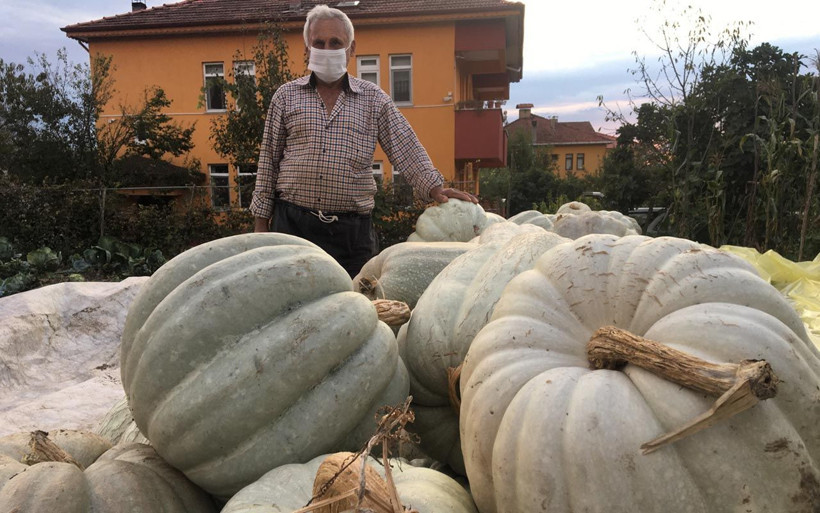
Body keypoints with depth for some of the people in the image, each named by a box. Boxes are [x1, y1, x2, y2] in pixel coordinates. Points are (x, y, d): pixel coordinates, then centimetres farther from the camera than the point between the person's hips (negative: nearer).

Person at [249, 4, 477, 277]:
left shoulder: (374, 98, 8)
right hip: (292, 223, 0)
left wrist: (435, 188, -14)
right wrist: (260, 222, 7)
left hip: (352, 229, 0)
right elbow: (269, 160, 10)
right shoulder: (286, 96, 9)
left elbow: (406, 149, 2)